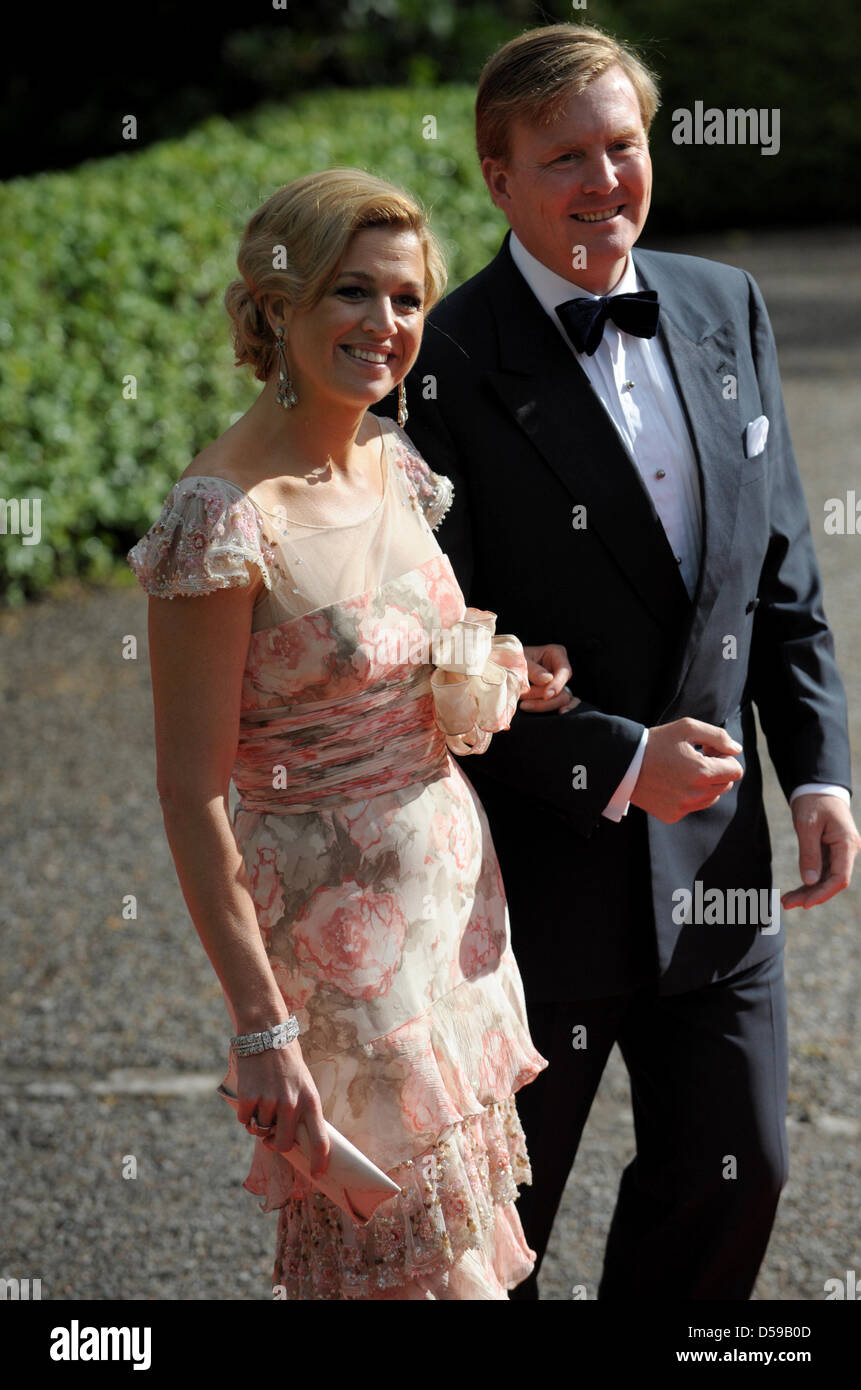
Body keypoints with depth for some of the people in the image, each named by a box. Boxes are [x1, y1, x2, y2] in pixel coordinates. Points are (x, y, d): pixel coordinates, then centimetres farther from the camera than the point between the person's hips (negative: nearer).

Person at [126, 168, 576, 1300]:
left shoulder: (398, 464, 2)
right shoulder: (226, 515, -21)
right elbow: (191, 793, -19)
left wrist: (499, 683, -3)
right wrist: (262, 1027, -21)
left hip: (455, 886, 8)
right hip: (336, 926, -7)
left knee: (467, 1221, 17)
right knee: (407, 1258, 4)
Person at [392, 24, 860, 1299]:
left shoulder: (726, 310, 4)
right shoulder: (446, 368, -15)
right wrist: (618, 762, -21)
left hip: (714, 847, 5)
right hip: (537, 860, -5)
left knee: (735, 1169, 14)